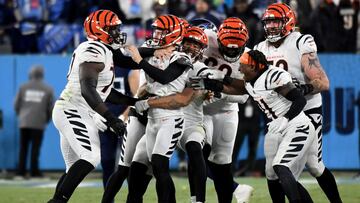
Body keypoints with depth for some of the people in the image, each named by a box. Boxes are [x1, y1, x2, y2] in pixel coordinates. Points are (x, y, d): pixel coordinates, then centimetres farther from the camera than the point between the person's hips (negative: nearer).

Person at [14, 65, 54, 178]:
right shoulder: (48, 89, 2)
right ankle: (34, 171, -3)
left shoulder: (23, 87, 4)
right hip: (39, 123, -1)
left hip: (24, 122, 1)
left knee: (23, 148, 7)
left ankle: (21, 171, 4)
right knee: (35, 148, 0)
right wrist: (47, 120, 20)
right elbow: (51, 108, 4)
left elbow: (16, 105, 5)